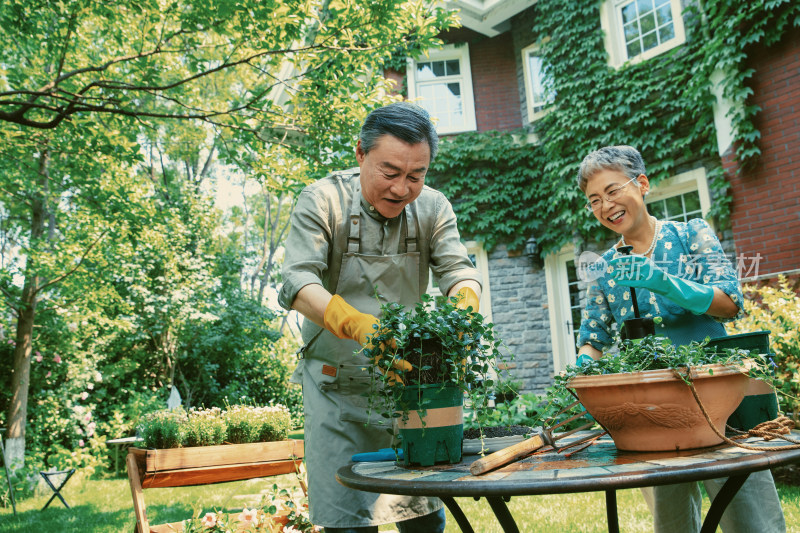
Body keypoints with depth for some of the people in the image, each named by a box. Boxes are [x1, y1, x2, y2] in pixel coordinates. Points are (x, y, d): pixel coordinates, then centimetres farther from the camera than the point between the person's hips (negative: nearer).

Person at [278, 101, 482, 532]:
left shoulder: (433, 208, -1)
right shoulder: (323, 201, -12)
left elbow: (459, 270, -8)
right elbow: (298, 282, -22)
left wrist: (464, 311, -34)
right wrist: (359, 326, -41)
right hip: (337, 386, -3)